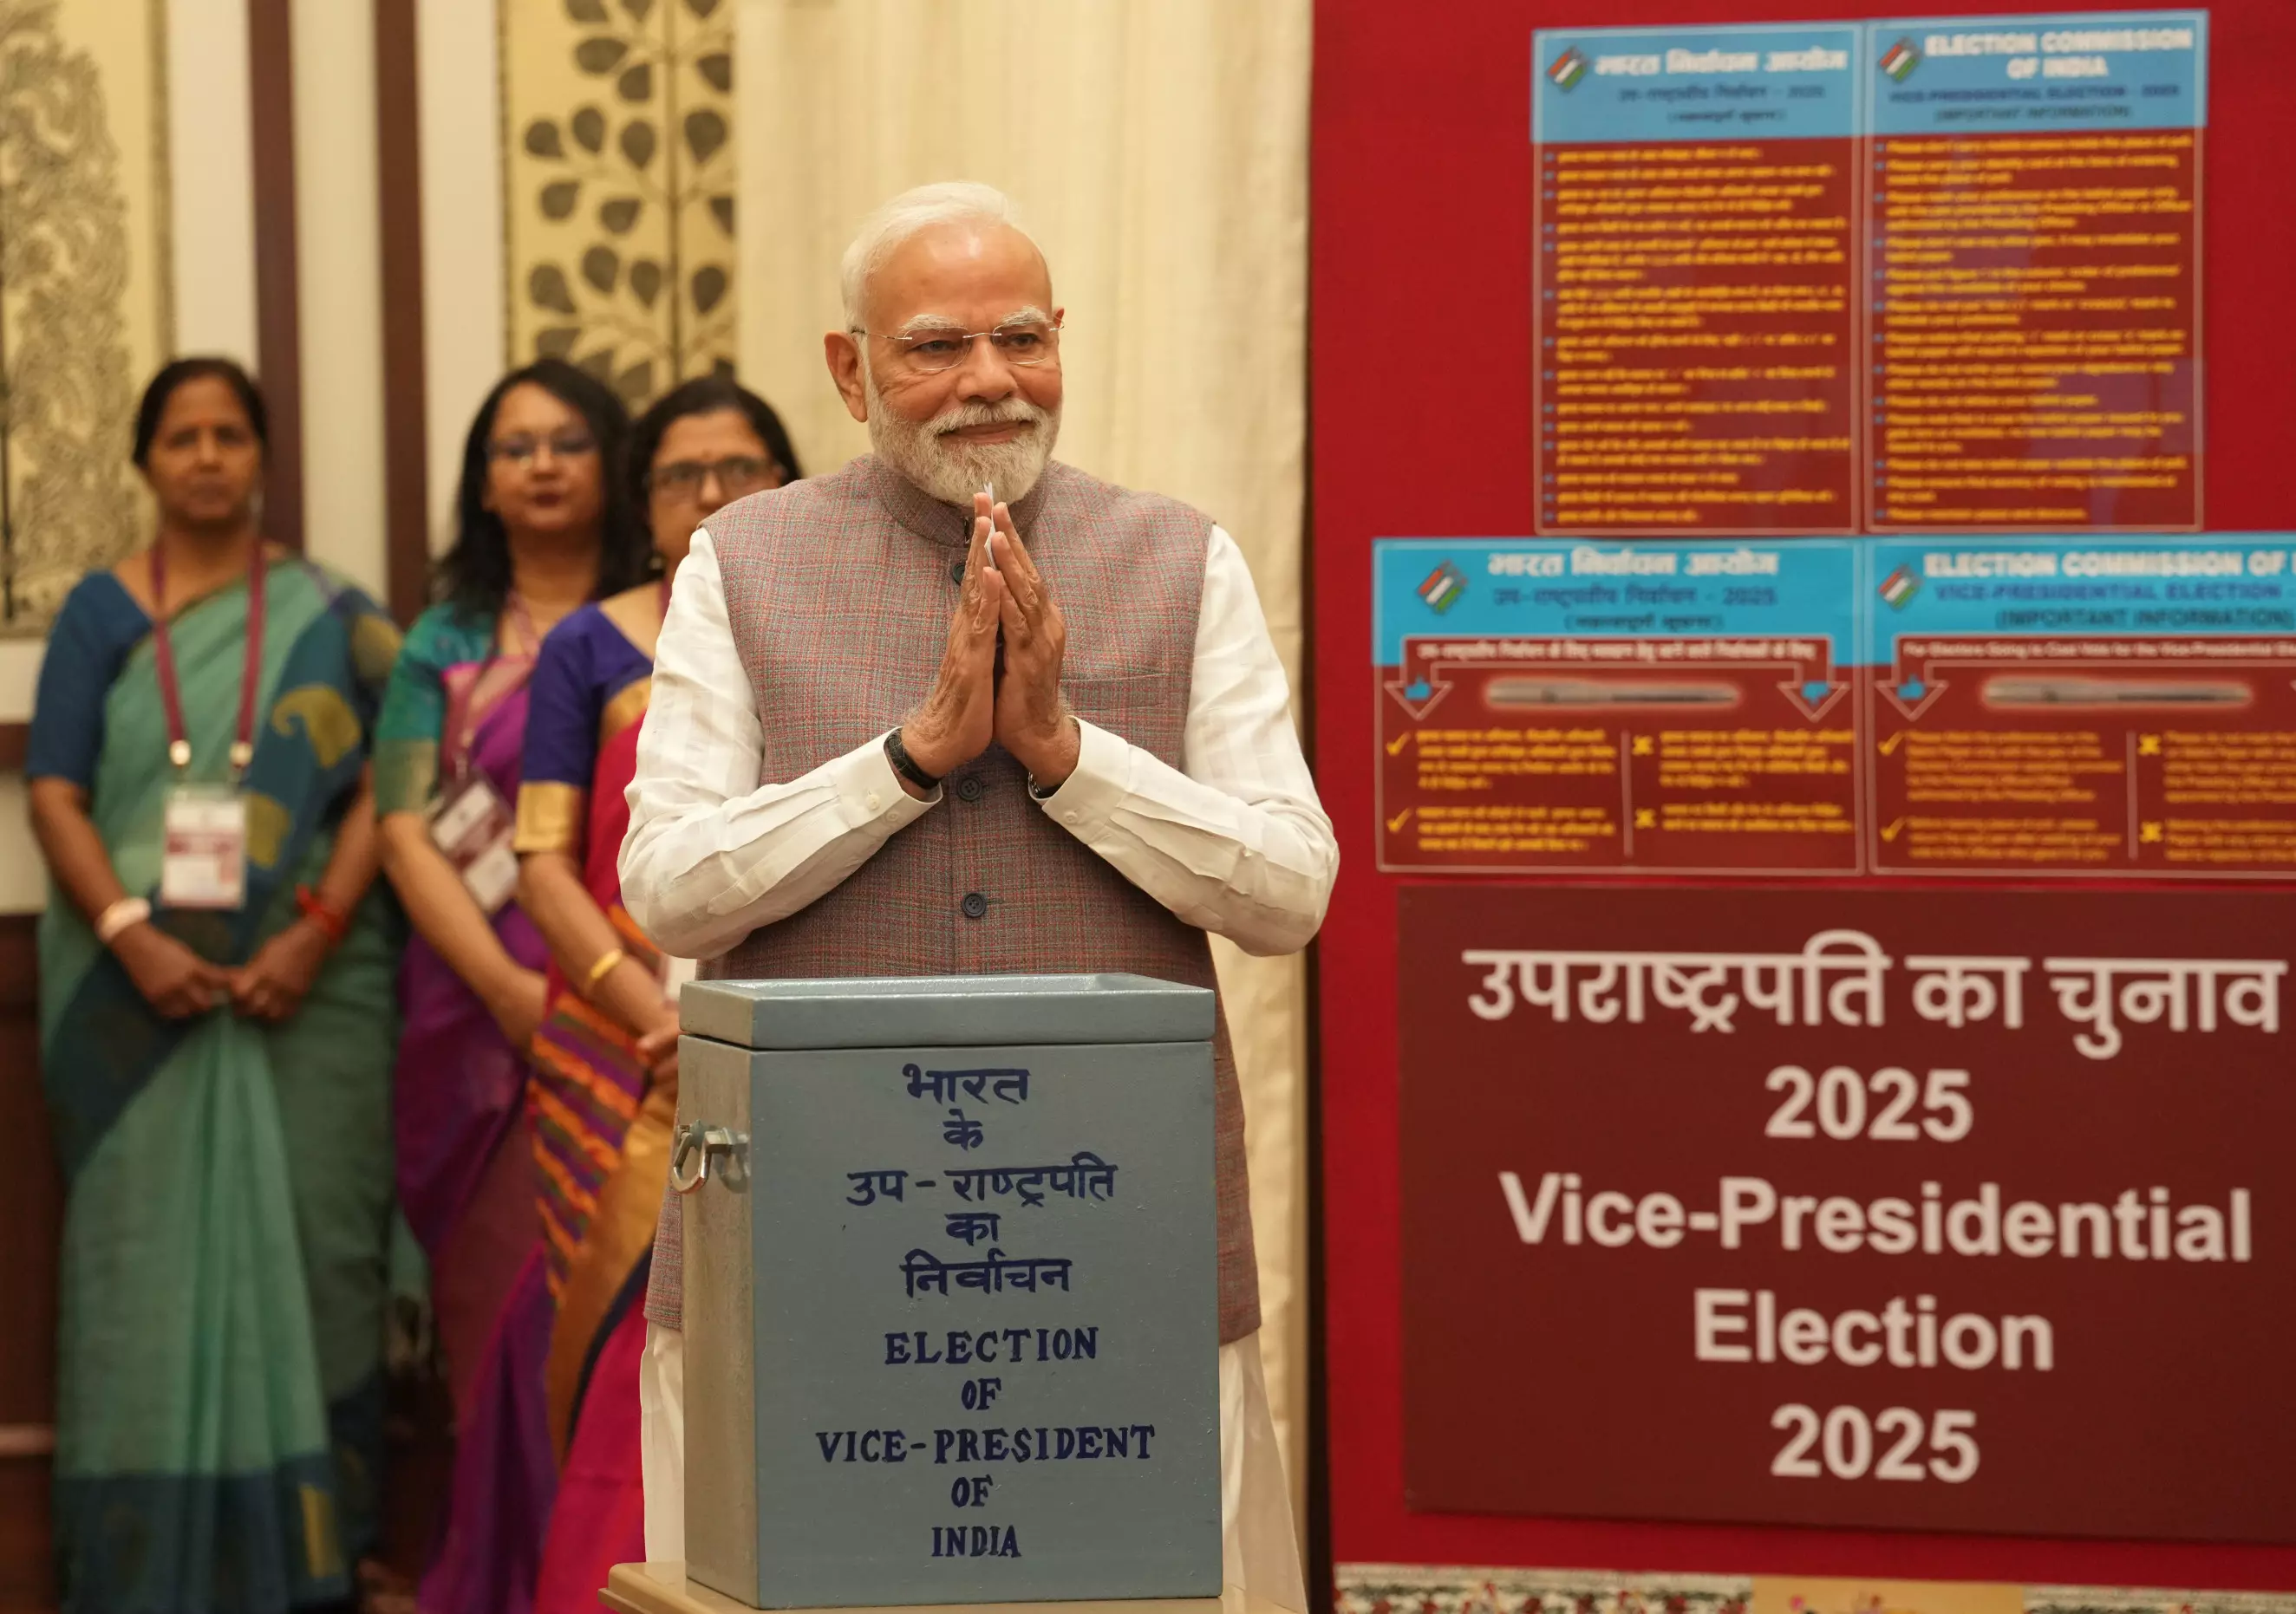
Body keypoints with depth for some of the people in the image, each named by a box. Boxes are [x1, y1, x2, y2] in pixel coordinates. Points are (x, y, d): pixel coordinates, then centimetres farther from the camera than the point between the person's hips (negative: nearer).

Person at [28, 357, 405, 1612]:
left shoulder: (329, 613, 9)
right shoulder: (101, 613, 9)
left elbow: (377, 791, 1)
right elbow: (56, 796, 1)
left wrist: (314, 936, -14)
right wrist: (131, 938, -14)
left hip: (307, 985, 0)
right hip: (141, 990, 0)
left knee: (305, 1246, 0)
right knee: (151, 1254, -2)